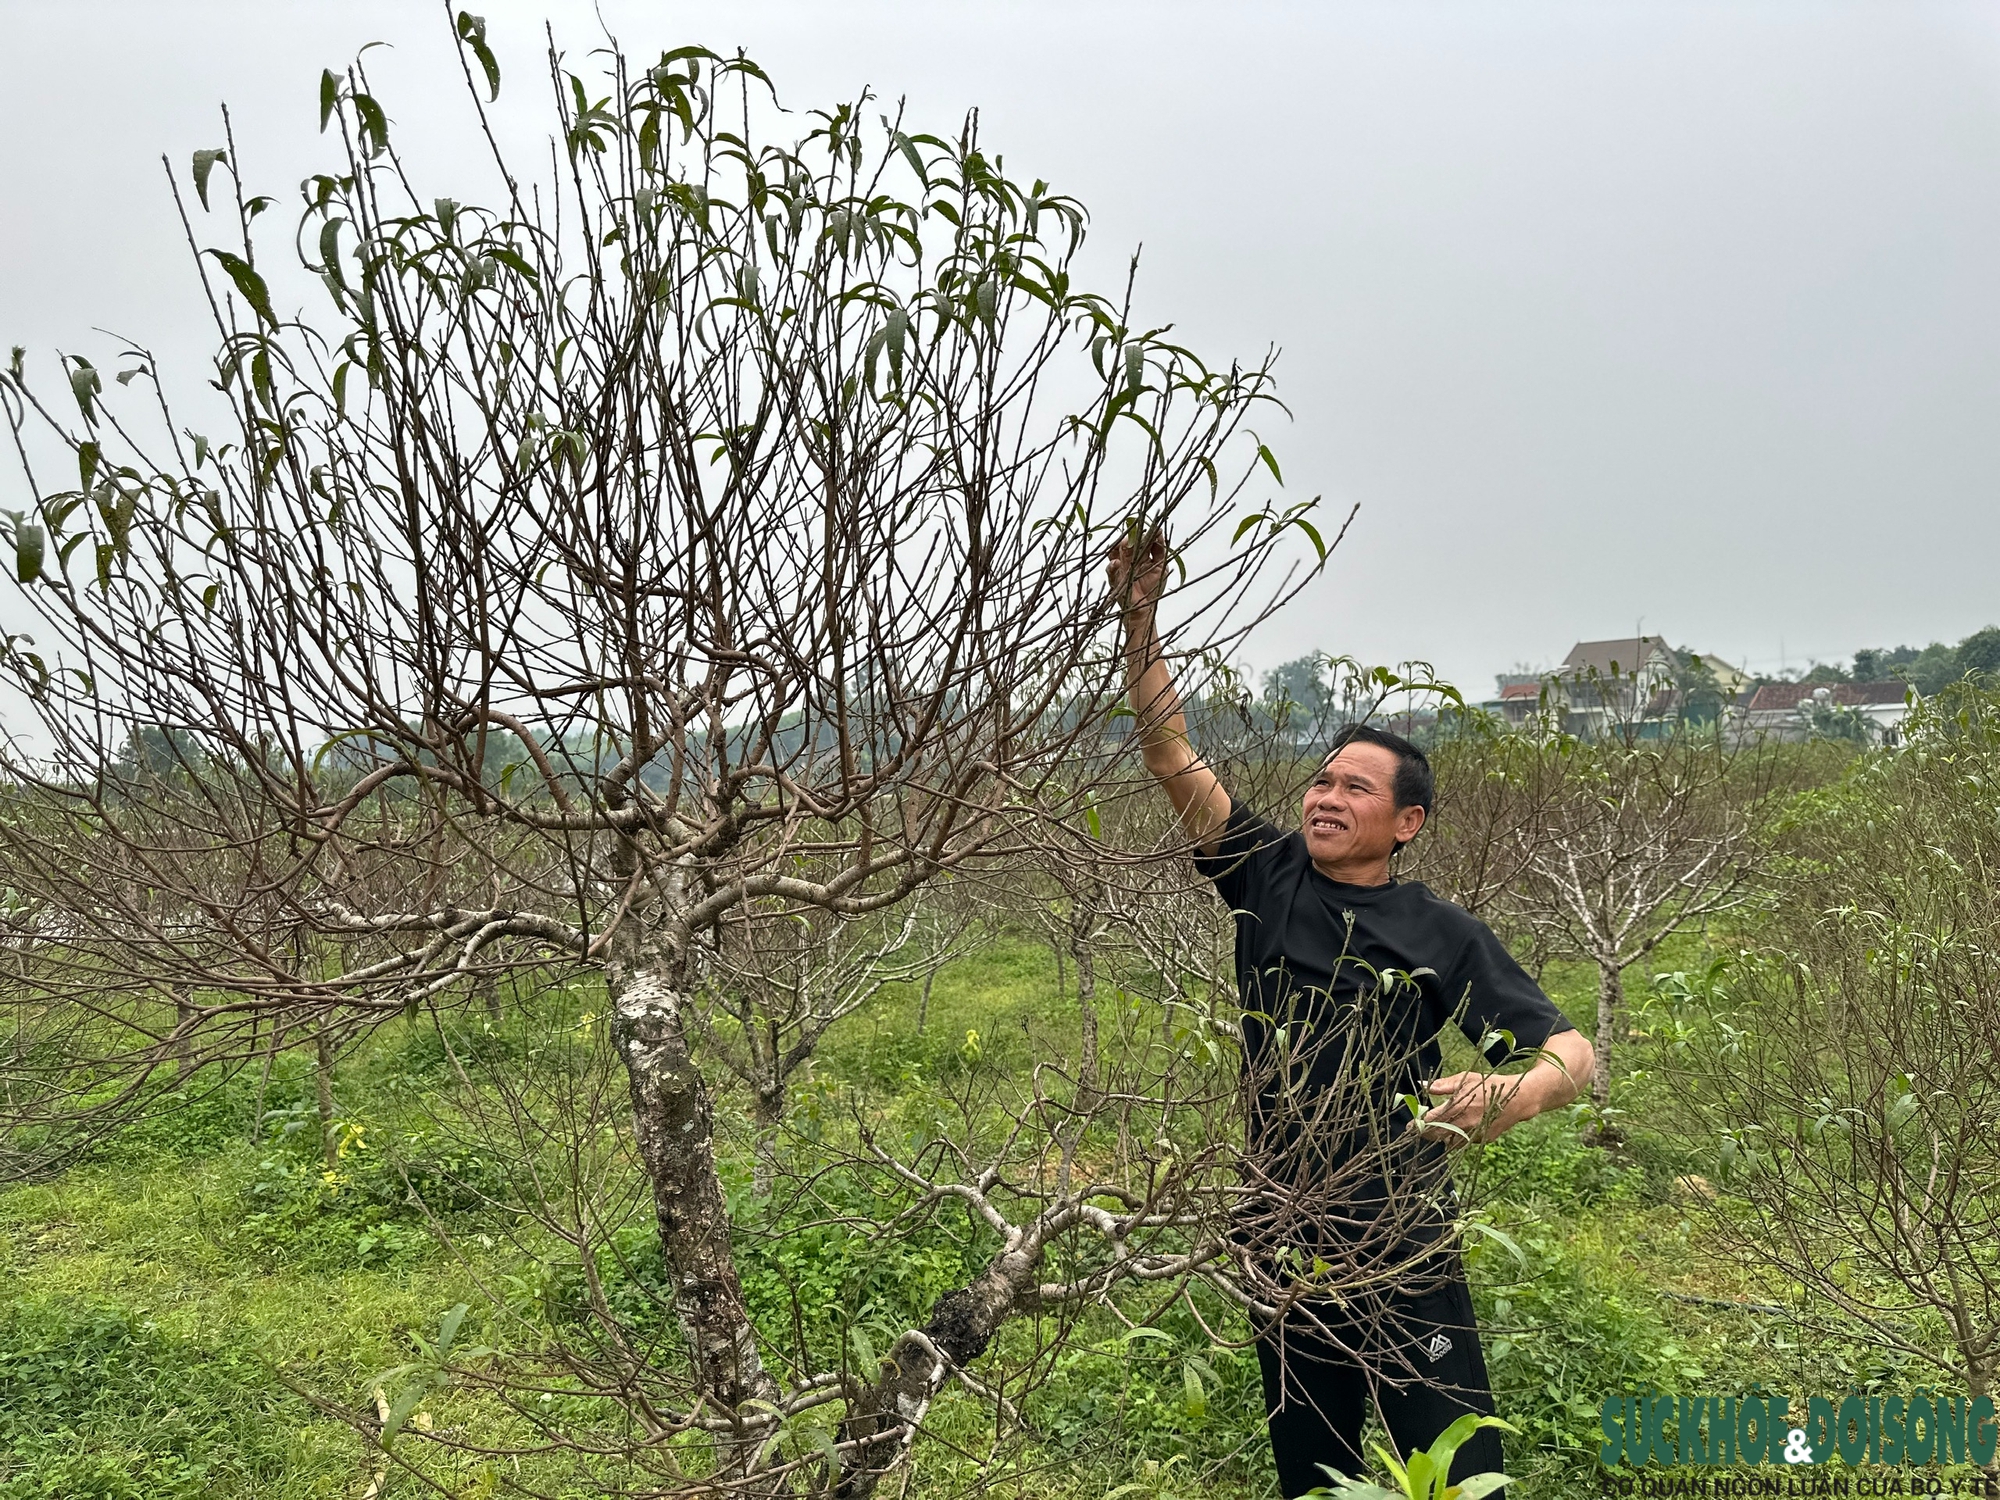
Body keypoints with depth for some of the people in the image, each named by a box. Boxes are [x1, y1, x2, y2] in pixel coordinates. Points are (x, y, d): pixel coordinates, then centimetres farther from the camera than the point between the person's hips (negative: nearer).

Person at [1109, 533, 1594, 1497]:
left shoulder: (1444, 935, -4)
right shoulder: (1267, 878, 2)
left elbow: (1570, 1052, -7)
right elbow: (1170, 755, -3)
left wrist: (1519, 1093, -30)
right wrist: (1140, 625, -12)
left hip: (1404, 1247, -3)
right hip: (1283, 1242, 3)